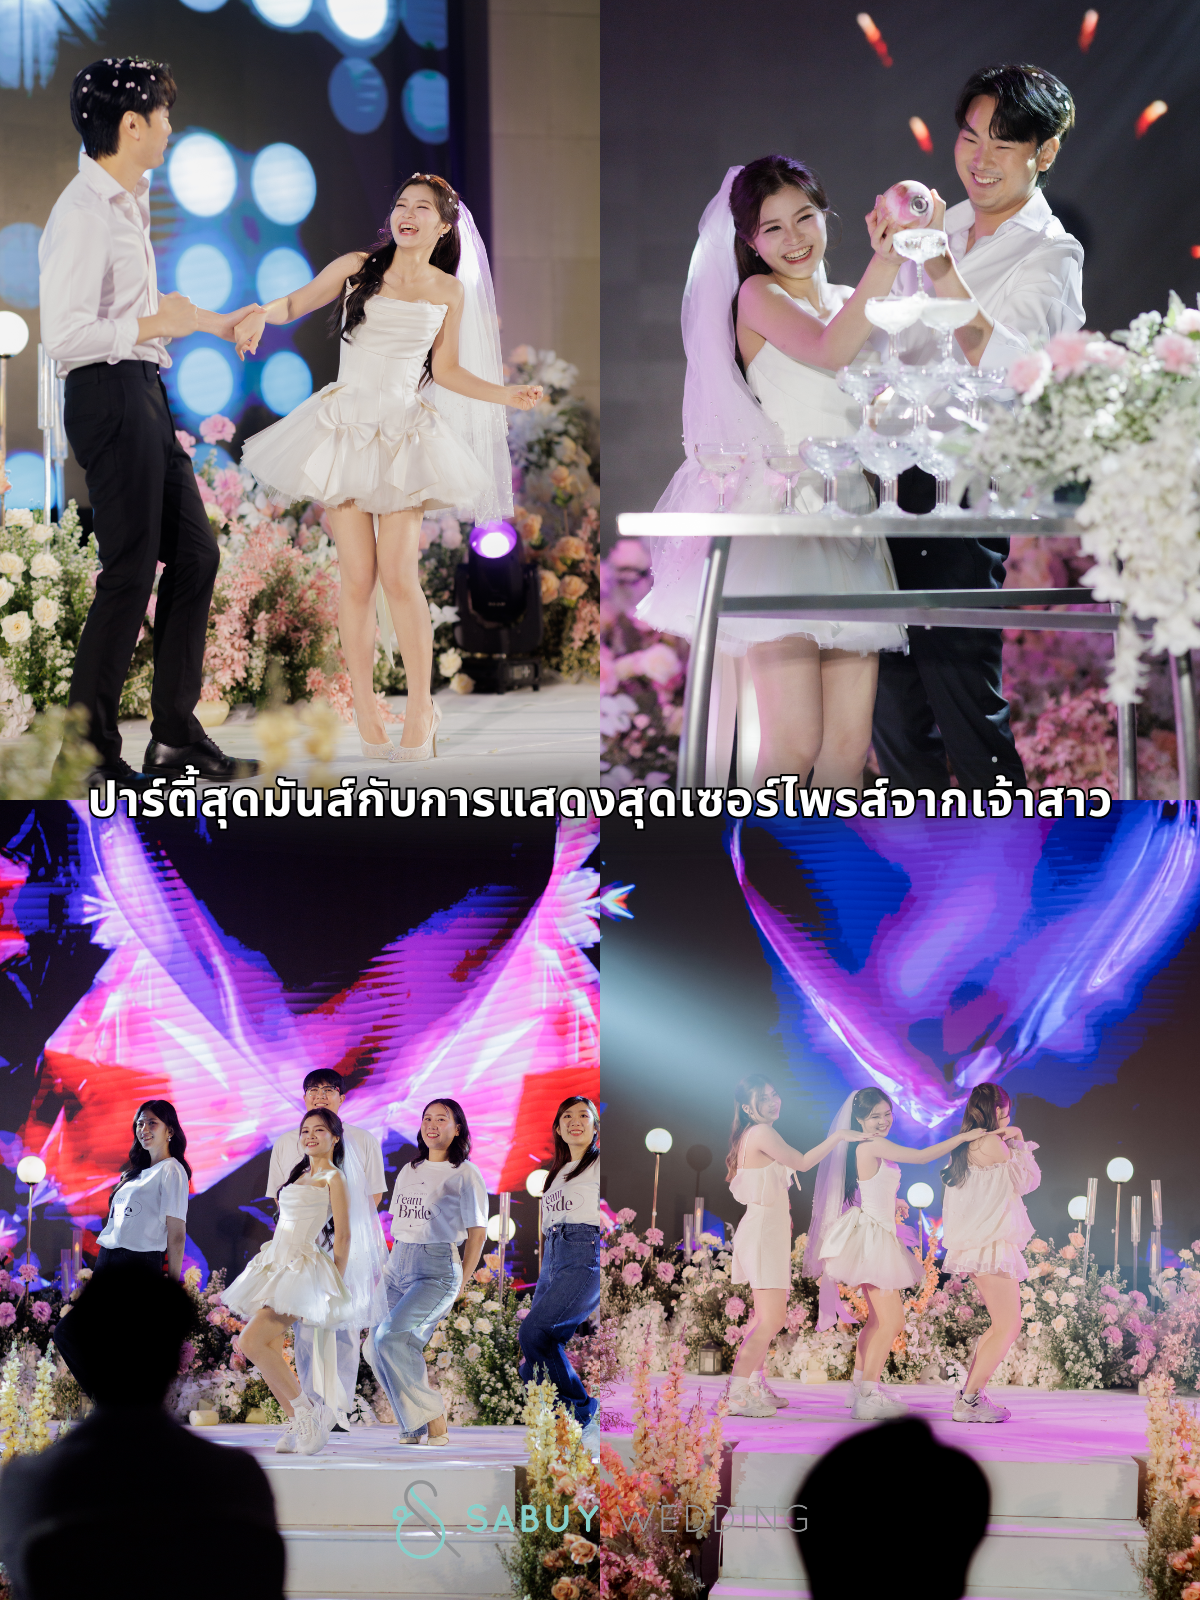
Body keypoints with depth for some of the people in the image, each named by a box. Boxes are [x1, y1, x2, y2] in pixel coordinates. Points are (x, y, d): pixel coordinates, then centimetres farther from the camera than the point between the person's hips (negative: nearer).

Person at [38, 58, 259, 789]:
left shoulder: (129, 202, 16)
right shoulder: (84, 214, -16)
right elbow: (66, 334, -23)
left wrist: (208, 322, 31)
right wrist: (158, 325, -16)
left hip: (145, 393, 10)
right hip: (109, 395, -10)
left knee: (194, 553, 12)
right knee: (131, 571, -9)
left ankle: (176, 736, 18)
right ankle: (89, 750, -3)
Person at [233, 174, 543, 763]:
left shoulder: (451, 291, 8)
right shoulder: (358, 268, 4)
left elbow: (445, 370, 14)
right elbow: (296, 302, 8)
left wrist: (507, 395, 4)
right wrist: (263, 313, -14)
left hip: (405, 435, 0)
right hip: (346, 427, 0)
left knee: (399, 576, -9)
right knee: (358, 577, -4)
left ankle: (420, 714, 1)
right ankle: (366, 720, 3)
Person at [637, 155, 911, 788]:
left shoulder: (844, 301, 19)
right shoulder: (758, 296, -1)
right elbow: (825, 351, -21)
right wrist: (885, 263, -31)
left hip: (849, 516, 6)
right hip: (782, 515, -6)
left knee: (849, 744, 0)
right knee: (794, 743, -15)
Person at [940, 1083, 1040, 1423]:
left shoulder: (966, 1146, 16)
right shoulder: (992, 1144, -12)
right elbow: (1028, 1180, -3)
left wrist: (1012, 1142, 20)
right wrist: (1019, 1144, 8)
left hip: (977, 1243, 10)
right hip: (992, 1244, -10)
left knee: (1005, 1325, 17)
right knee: (1007, 1326, -8)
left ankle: (970, 1395, 15)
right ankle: (969, 1401, -10)